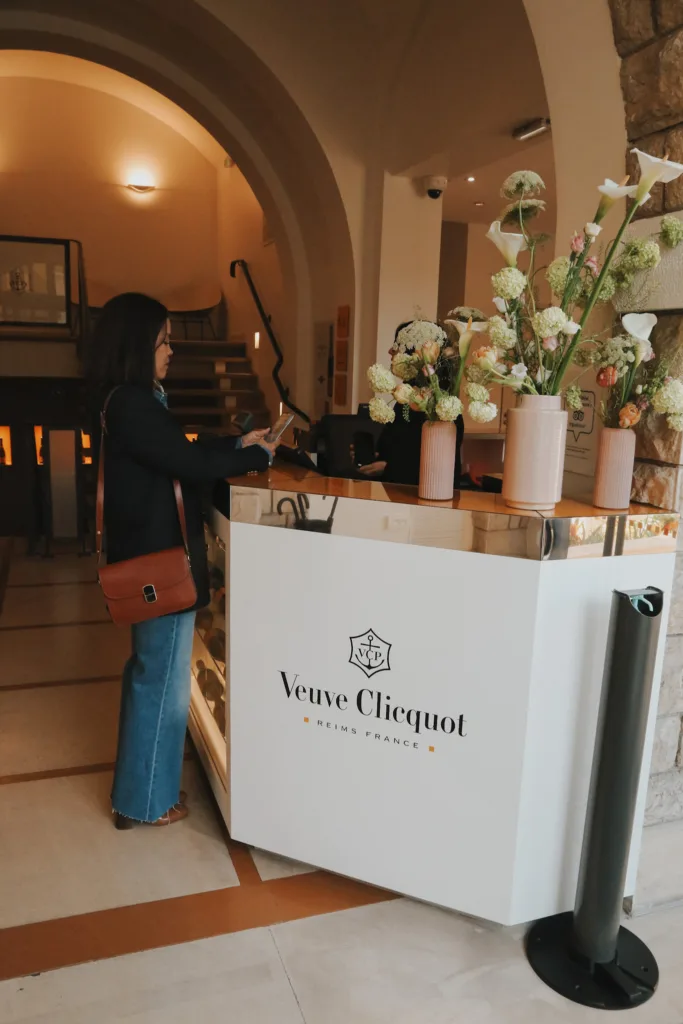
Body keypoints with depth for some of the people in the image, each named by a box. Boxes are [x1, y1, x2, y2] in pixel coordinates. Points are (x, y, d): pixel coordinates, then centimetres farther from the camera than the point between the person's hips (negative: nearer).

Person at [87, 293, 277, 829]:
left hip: (149, 555, 11)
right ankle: (146, 800, 21)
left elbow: (178, 452, 17)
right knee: (163, 679, 4)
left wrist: (239, 442, 12)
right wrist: (259, 457, -9)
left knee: (148, 670, 20)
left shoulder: (130, 401, 11)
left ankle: (139, 785, 36)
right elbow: (191, 464, -22)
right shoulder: (132, 404, -21)